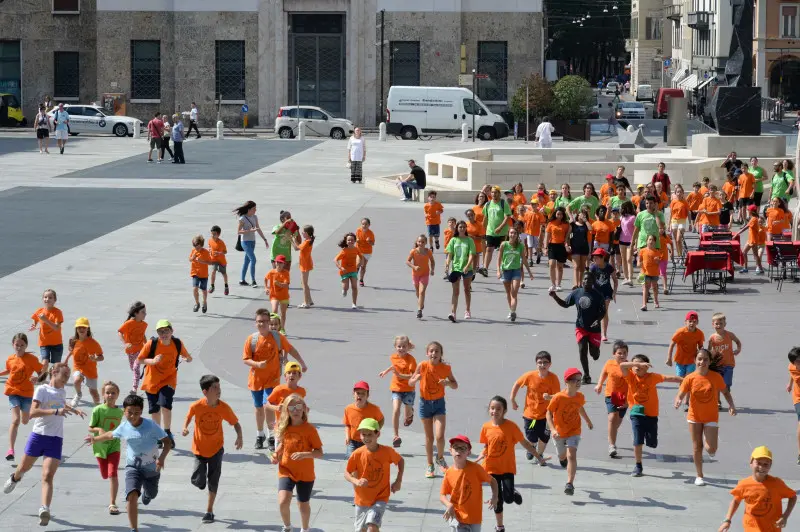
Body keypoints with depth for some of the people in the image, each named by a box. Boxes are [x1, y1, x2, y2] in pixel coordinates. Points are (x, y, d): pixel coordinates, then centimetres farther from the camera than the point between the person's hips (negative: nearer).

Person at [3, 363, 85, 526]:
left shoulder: (62, 392, 12)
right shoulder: (42, 389, -7)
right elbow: (33, 412, -23)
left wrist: (74, 410, 26)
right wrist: (56, 411, -31)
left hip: (56, 439, 3)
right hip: (38, 435, -3)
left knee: (48, 476, -13)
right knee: (24, 467, 18)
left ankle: (45, 509, -25)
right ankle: (15, 478, 53)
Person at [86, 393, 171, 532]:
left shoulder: (151, 426, -22)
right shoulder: (124, 427, -10)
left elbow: (167, 441, -20)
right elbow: (111, 435, 13)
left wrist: (162, 457, -35)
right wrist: (95, 439, 22)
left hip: (152, 467, 0)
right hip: (133, 466, 0)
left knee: (151, 494, 25)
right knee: (132, 495, -23)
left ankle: (146, 493, 66)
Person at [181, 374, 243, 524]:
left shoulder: (224, 407, -17)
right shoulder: (196, 406, -20)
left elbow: (235, 423, -5)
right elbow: (189, 416, 2)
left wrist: (239, 437, -22)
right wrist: (185, 427, -16)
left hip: (216, 449, 1)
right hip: (199, 449, -1)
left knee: (213, 482, 3)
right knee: (199, 483, -5)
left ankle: (209, 511, 20)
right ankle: (199, 479, 33)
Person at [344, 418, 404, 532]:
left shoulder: (387, 451, -14)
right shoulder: (357, 454, -13)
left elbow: (400, 461, 6)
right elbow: (347, 473, -5)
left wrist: (398, 481, -3)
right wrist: (356, 481, -25)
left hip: (380, 499, -3)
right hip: (362, 500, 3)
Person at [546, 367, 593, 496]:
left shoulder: (580, 397, -10)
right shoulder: (558, 397, -23)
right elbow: (549, 413, -17)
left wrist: (588, 421, 28)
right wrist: (552, 430, -29)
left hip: (574, 432, 1)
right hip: (559, 433, -1)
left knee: (571, 455, -19)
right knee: (563, 456, 22)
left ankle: (570, 483, -20)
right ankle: (564, 458, 62)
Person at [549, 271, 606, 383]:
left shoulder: (597, 295, -10)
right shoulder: (576, 293, -1)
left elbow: (603, 311, -7)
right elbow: (565, 304, 8)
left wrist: (598, 320, -25)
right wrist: (555, 296, -5)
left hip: (594, 328, -2)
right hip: (581, 327, 2)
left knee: (594, 353, 4)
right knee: (582, 350, -5)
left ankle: (596, 352, 45)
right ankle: (586, 375, 9)